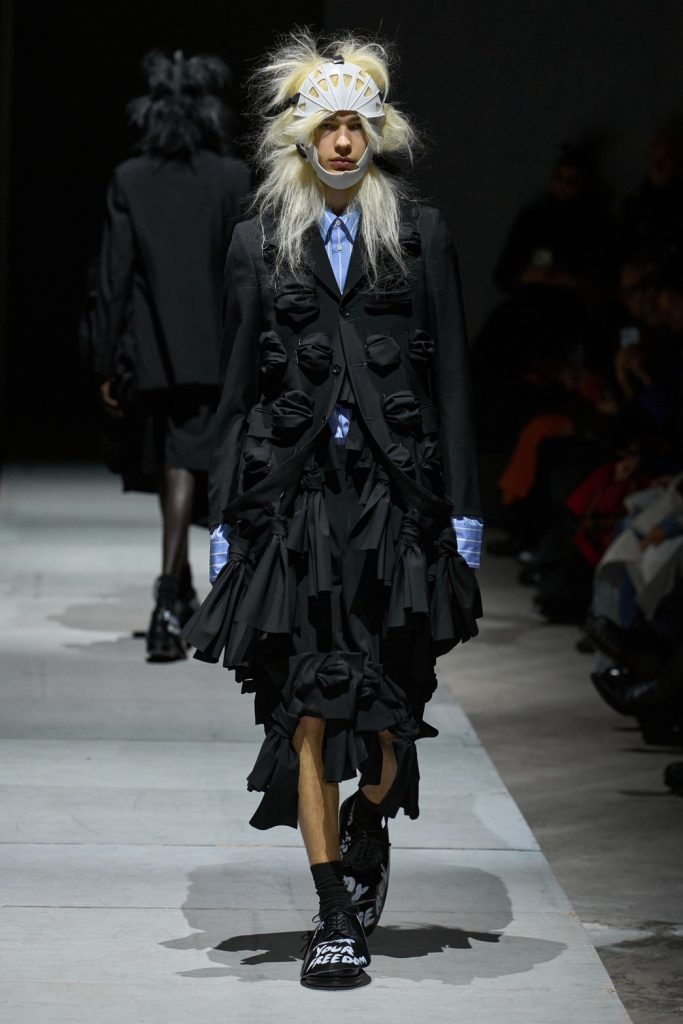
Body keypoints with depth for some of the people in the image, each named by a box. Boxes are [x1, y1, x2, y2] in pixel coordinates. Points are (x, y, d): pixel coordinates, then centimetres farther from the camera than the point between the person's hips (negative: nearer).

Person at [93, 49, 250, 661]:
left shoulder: (129, 180, -2)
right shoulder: (232, 178, -5)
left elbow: (114, 277, -2)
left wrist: (107, 364, 2)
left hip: (150, 351, 2)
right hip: (209, 351, -2)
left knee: (169, 466, 18)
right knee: (185, 467, -4)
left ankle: (182, 594, 32)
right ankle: (168, 599, -18)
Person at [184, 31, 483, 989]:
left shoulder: (421, 236, 6)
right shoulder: (260, 244, 7)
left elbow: (452, 380, 5)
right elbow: (238, 388, 9)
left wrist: (464, 512, 0)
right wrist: (225, 519, 6)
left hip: (394, 496, 0)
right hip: (293, 502, 0)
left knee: (390, 705, 0)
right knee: (309, 711, -4)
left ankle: (369, 829, 32)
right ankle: (337, 917, 3)